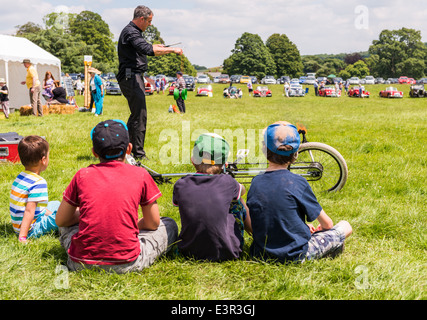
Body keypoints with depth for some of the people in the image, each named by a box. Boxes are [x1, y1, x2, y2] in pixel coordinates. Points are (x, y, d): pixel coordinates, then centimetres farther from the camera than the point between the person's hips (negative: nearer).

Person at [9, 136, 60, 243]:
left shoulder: (21, 176, 6)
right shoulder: (38, 182, -23)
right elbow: (29, 211, -28)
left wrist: (47, 212, 23)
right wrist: (22, 237, -29)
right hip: (31, 229, -10)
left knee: (56, 205, 24)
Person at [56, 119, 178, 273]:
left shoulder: (82, 175, 0)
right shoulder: (140, 175, -3)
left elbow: (60, 220, 11)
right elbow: (153, 224, 5)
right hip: (126, 265, 0)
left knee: (68, 223, 31)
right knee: (169, 225, 19)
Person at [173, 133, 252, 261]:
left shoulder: (180, 185, -8)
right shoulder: (227, 182, -11)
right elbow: (241, 190, 15)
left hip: (189, 252, 2)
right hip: (226, 253, -1)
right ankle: (254, 231, 44)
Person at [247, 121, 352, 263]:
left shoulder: (255, 182, -3)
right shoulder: (297, 182, -16)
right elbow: (327, 224, -6)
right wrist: (319, 229, 19)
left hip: (261, 255, 5)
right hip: (296, 255, -5)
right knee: (345, 226, 12)